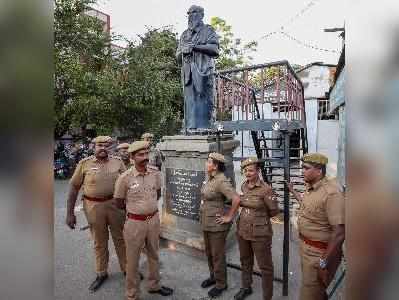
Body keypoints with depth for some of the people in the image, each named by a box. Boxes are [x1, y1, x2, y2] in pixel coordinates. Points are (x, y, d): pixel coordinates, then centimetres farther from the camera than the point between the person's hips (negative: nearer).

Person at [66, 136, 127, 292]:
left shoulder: (117, 161, -1)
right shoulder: (84, 163, -4)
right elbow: (74, 187, 0)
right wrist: (70, 213, -2)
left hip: (115, 205, 1)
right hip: (94, 207, 0)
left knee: (121, 239, 14)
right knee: (99, 242, 16)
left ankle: (127, 268, 35)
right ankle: (101, 273, 36)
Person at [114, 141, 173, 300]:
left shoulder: (155, 173, -6)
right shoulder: (125, 178, -17)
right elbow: (119, 202, -4)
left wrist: (148, 205, 9)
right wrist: (135, 208, 6)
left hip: (154, 219, 4)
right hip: (135, 222, -4)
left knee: (153, 255, 23)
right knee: (133, 260, 13)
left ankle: (154, 285, 46)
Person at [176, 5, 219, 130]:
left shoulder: (208, 31, 12)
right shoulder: (185, 34, 27)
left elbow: (214, 49, -4)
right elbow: (178, 56, 26)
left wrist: (195, 46, -9)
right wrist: (182, 50, 2)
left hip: (203, 70, -4)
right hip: (188, 71, 5)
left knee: (203, 99, -10)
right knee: (189, 100, -3)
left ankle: (204, 127, -9)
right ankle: (190, 127, -3)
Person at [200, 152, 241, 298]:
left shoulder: (221, 181, -23)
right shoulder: (209, 179, 4)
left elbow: (237, 199, -31)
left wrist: (229, 217, -22)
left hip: (217, 224, -9)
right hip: (206, 223, 9)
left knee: (217, 255, 8)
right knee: (209, 252, 22)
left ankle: (221, 284, 27)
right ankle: (213, 276, 43)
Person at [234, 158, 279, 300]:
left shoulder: (265, 189, -18)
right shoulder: (243, 186, 1)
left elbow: (274, 210, -9)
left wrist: (261, 218, 4)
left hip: (260, 233, -6)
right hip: (242, 230, 7)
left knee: (265, 266, 10)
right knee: (245, 261, 24)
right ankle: (246, 287, 45)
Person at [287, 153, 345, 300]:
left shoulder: (331, 193, -26)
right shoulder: (310, 188, 3)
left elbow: (339, 233, -28)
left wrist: (324, 263, -26)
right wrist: (292, 190, 31)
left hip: (319, 253, -8)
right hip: (306, 247, 8)